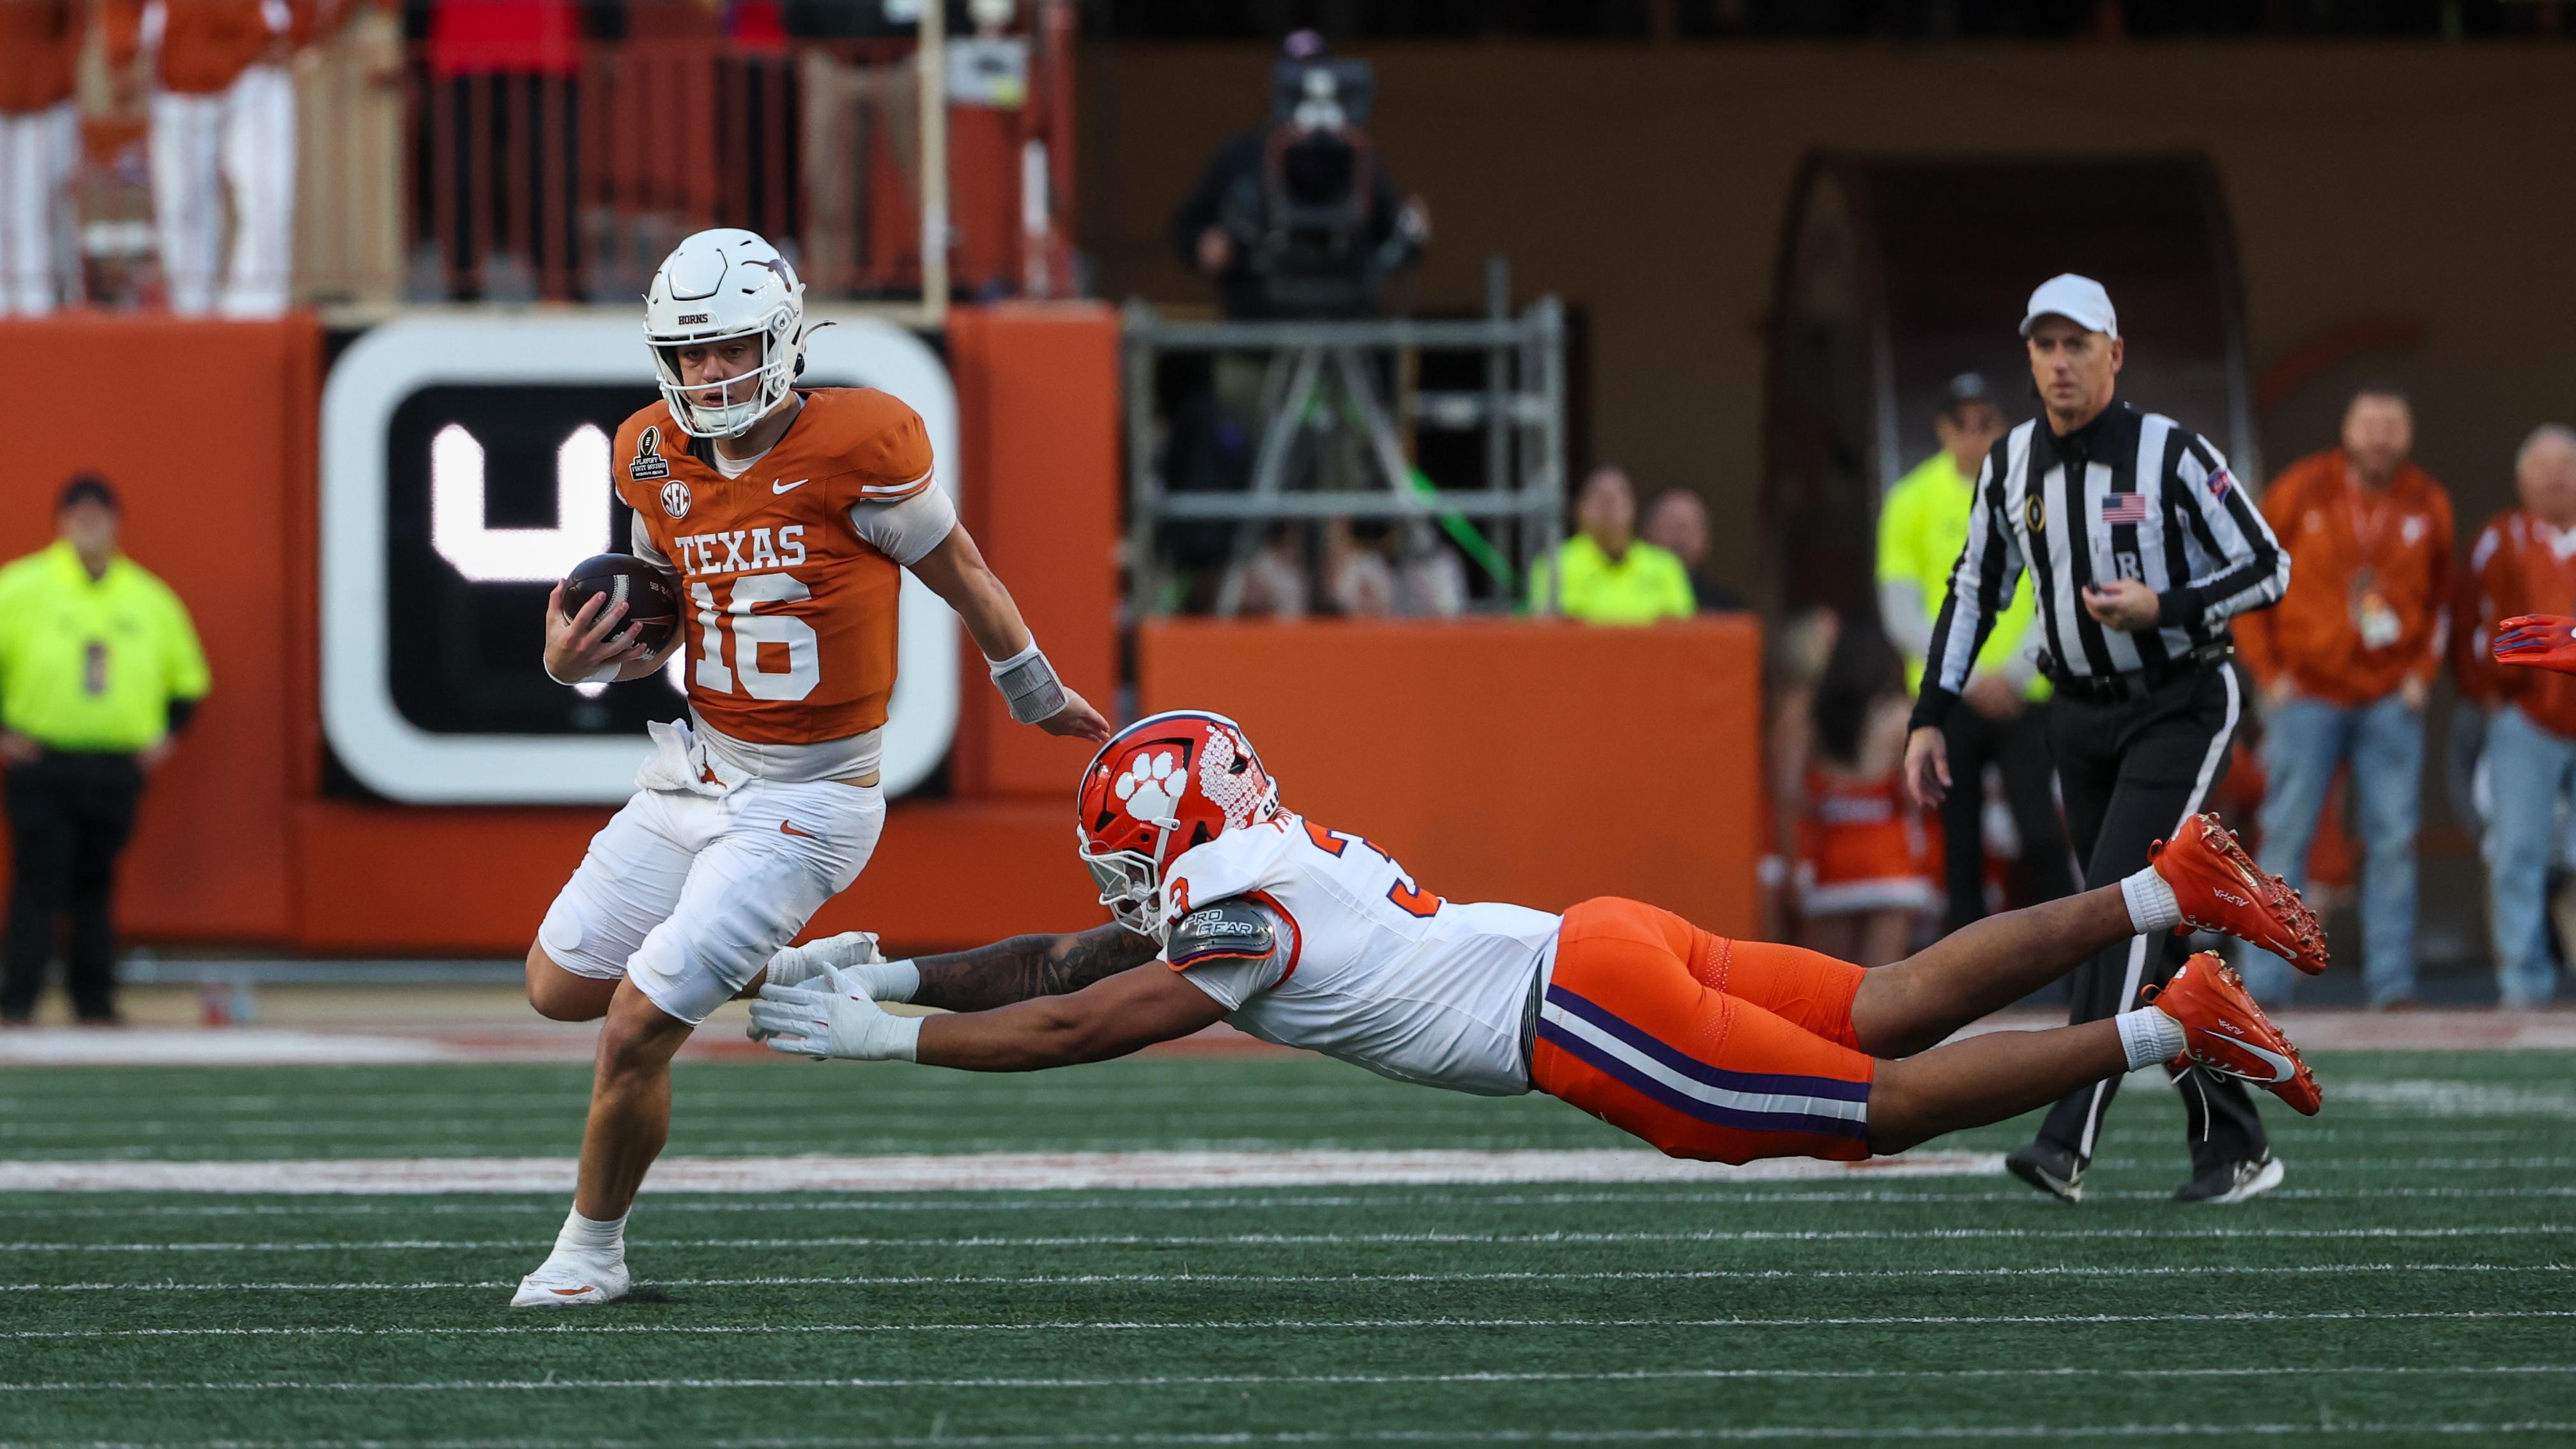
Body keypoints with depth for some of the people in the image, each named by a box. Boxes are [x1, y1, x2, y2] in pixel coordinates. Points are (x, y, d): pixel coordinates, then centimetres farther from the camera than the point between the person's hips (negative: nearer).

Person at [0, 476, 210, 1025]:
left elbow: (188, 676, 21)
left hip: (118, 767, 3)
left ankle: (94, 1000, 14)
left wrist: (166, 732, 8)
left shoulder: (151, 599, 10)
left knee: (96, 885, 8)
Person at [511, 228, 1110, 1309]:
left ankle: (592, 1251, 13)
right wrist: (576, 660, -9)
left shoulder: (855, 446, -20)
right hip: (698, 767, 7)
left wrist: (1041, 698, 13)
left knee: (636, 1032, -10)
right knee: (560, 988, 16)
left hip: (806, 801, -7)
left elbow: (960, 575, -3)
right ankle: (776, 967, 34)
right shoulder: (657, 458, -1)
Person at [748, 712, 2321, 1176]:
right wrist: (892, 969, 20)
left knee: (1891, 1106, -7)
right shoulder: (1271, 862, 16)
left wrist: (880, 1033, -3)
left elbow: (1073, 1029, -10)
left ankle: (2174, 1029, -10)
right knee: (1892, 1009, 9)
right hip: (1601, 947, 8)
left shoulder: (1240, 911, -10)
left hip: (1590, 1012, -8)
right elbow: (1075, 962, 25)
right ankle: (2165, 892, 6)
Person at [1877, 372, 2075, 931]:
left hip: (2026, 696, -1)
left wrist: (2015, 671, -13)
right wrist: (1967, 675, -10)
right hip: (1948, 696, 1)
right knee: (1960, 843, 2)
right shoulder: (1914, 500, 4)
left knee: (2041, 832, -11)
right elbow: (1901, 609, 1)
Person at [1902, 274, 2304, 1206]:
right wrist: (1932, 717, 5)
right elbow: (1974, 593, 13)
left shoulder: (2171, 455, -12)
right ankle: (2234, 1147, 15)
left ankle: (2068, 1143, -26)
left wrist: (2164, 607, -25)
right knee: (2149, 939, 6)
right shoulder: (2012, 465, 4)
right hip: (2081, 718, 6)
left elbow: (2268, 568, -10)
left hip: (2180, 709, -6)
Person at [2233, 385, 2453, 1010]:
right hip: (2307, 695, -2)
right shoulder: (2301, 491, -3)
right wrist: (2269, 671, -3)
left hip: (2391, 699, 2)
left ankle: (2391, 982, 3)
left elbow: (2440, 598, 16)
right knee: (2287, 835, -5)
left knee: (2395, 840, -1)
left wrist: (2422, 672, 4)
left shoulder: (2428, 506, 5)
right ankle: (2265, 979, -3)